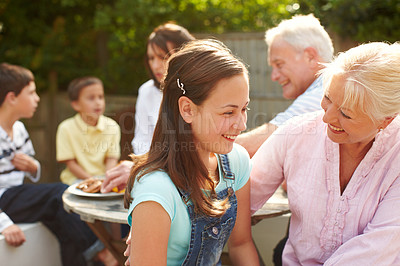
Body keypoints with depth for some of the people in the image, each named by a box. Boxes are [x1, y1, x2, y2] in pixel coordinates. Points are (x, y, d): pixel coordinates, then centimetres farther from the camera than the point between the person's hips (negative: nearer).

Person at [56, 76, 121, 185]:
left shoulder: (112, 126, -1)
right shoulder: (66, 128, -7)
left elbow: (111, 159, 1)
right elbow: (70, 163, -6)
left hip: (104, 177, 3)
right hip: (77, 178, -3)